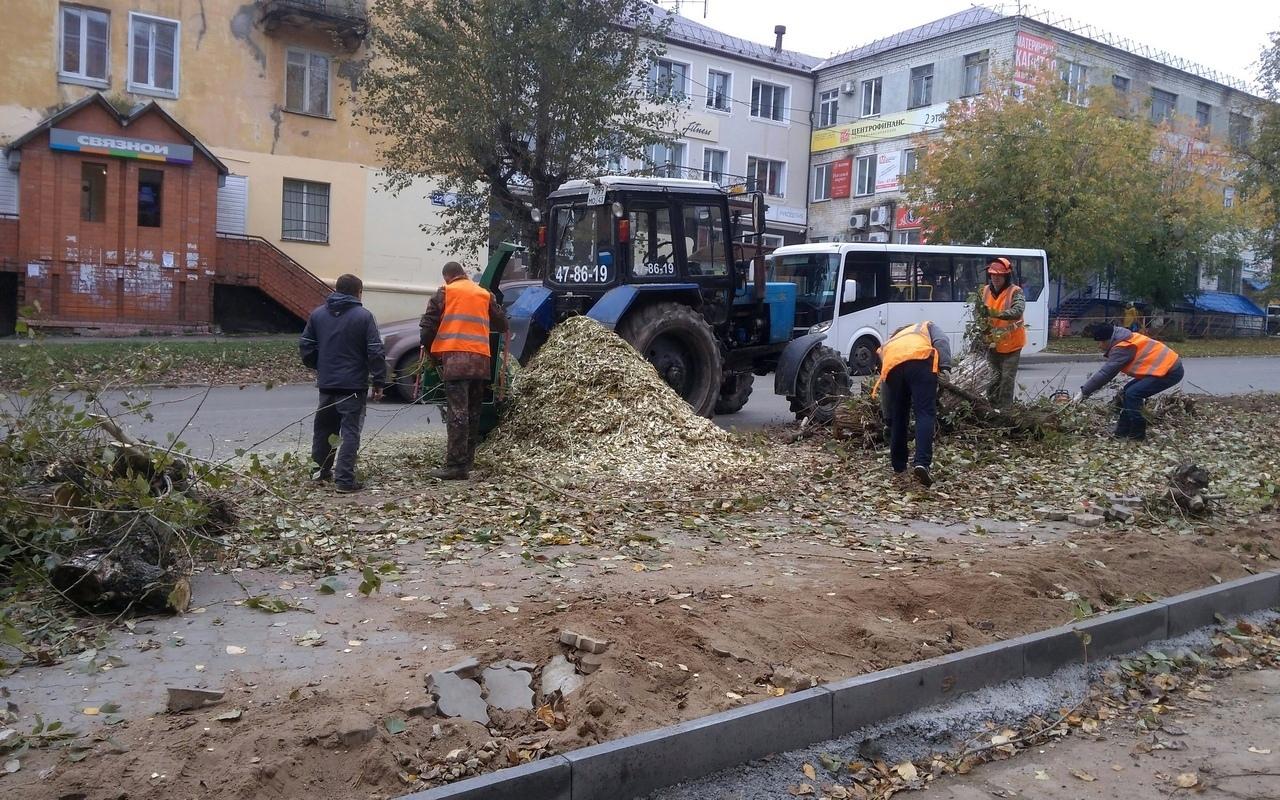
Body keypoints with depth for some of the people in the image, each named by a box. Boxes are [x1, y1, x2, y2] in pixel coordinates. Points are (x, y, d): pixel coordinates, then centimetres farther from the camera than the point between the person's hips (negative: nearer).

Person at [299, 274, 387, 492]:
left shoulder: (318, 314, 6)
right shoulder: (364, 316, -9)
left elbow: (305, 346, 9)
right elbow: (375, 352, -12)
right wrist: (379, 382, -7)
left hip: (326, 384, 5)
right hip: (353, 384, -5)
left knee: (323, 427, 20)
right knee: (350, 431, -3)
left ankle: (322, 469, 33)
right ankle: (344, 479, -7)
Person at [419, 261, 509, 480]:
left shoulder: (445, 292, 6)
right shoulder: (485, 295, 16)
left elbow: (428, 324, 2)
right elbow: (502, 324, 19)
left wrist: (431, 351, 16)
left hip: (455, 359, -4)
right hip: (481, 360, 4)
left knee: (457, 413, -7)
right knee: (473, 414, 10)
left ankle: (455, 466, -9)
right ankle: (467, 463, 14)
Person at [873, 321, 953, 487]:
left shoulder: (887, 344, 45)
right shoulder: (926, 326, 40)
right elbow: (942, 341, 13)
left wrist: (889, 416, 47)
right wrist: (945, 367, -1)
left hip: (892, 365, 3)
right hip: (920, 360, -3)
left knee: (898, 418, 15)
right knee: (925, 414, -5)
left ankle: (898, 468, 20)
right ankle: (922, 463, -20)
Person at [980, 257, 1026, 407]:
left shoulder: (1015, 292, -12)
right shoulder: (986, 291, 3)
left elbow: (1018, 311, -30)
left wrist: (998, 314, -43)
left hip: (1010, 344, -4)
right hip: (992, 343, 4)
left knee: (1007, 378, -2)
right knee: (994, 377, 10)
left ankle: (1004, 409, 3)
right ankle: (991, 406, 16)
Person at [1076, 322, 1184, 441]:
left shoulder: (1122, 348, -19)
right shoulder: (1123, 340, 10)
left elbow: (1105, 373, -21)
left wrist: (1084, 392, -18)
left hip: (1170, 371, -11)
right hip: (1169, 365, 11)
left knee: (1132, 394, -15)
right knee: (1129, 391, 14)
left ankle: (1137, 435, -8)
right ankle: (1123, 432, 17)